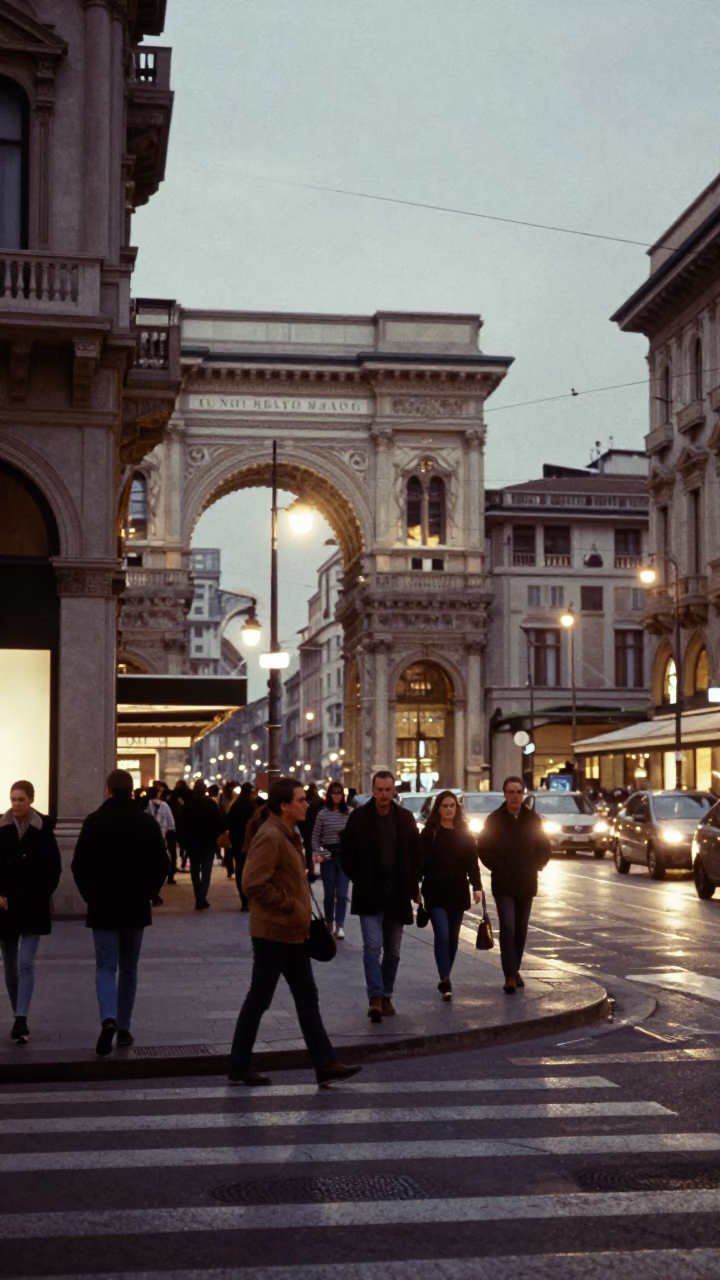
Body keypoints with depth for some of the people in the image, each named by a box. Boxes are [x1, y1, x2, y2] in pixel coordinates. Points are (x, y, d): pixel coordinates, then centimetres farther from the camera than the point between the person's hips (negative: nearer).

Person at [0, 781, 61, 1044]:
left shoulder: (43, 829, -4)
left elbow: (54, 868, 1)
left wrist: (42, 895, -6)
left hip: (33, 907, -2)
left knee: (26, 964, -10)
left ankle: (21, 1021, -14)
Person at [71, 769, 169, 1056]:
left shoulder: (94, 821, -7)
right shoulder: (147, 823, -3)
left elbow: (79, 865, -7)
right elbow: (161, 864, -3)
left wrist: (91, 895, 6)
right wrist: (147, 893, 9)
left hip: (102, 906, -2)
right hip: (136, 908, 2)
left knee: (106, 967, 1)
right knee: (128, 969, 14)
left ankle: (109, 1019, -22)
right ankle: (123, 1028, 16)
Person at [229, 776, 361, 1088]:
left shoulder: (288, 835, 13)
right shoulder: (269, 837, -18)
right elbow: (254, 884, -26)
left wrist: (302, 913, 12)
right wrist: (289, 907, -18)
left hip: (294, 933, 10)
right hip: (273, 932, -10)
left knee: (307, 999, 9)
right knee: (259, 1000, 0)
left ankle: (325, 1064, 11)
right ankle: (240, 1067, 10)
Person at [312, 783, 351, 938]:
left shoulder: (349, 813, 3)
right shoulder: (323, 814, -1)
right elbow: (315, 837, 1)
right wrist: (317, 853, -12)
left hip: (345, 857, 0)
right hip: (328, 857, 0)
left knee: (341, 893, -7)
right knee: (329, 893, 6)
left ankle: (339, 926, -5)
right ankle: (329, 923, 20)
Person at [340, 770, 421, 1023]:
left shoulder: (406, 818, 3)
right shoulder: (359, 817, -4)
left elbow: (415, 855, 8)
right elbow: (346, 853, 1)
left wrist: (411, 886, 1)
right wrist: (359, 881, -3)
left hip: (397, 896, 3)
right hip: (369, 895, -3)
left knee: (392, 951, 10)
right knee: (372, 946, -14)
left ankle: (386, 996, 22)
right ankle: (375, 998, -18)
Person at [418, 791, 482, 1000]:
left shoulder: (465, 834, 7)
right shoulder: (429, 833, -1)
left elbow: (472, 862, 4)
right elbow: (421, 861, -3)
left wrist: (477, 886, -8)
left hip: (458, 892, 3)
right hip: (435, 893, -3)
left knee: (453, 937, 9)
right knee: (442, 935, -14)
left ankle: (446, 978, 23)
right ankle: (445, 981, -15)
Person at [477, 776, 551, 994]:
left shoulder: (533, 819, 4)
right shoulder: (494, 820, -3)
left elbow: (544, 848, 10)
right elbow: (484, 848, -1)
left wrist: (535, 867, -1)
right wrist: (498, 868, -7)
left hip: (526, 883, 3)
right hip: (503, 884, -3)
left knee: (521, 929, 10)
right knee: (507, 928, -13)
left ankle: (515, 969, 25)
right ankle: (510, 976, -13)